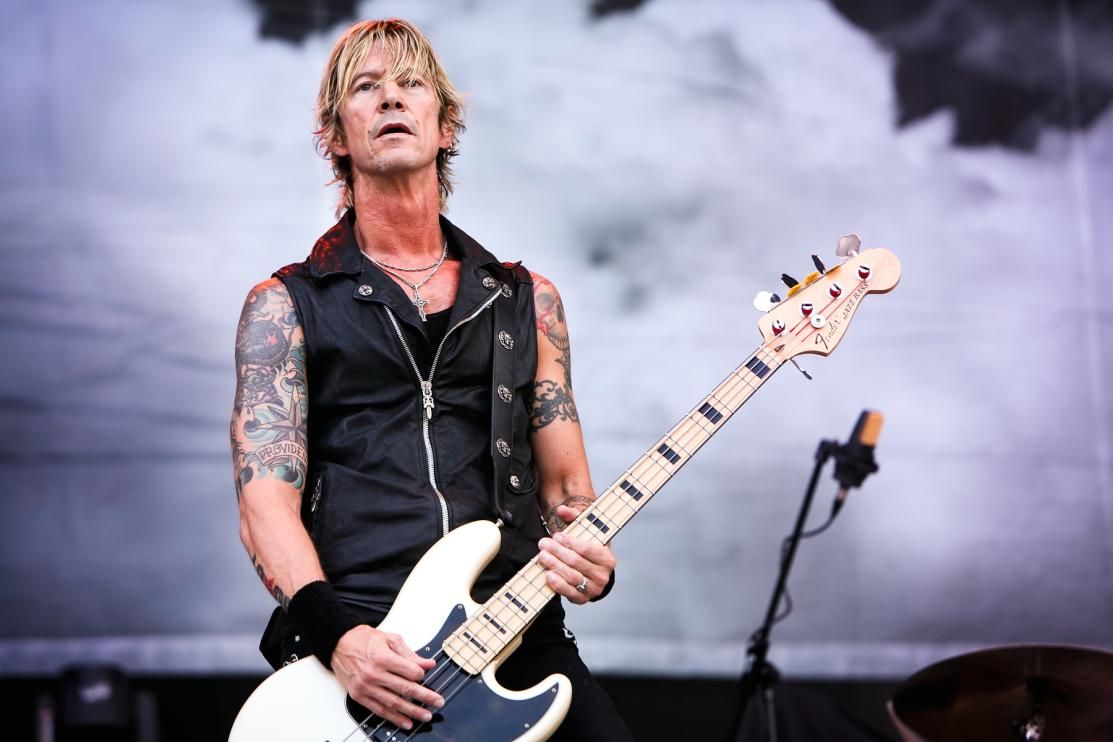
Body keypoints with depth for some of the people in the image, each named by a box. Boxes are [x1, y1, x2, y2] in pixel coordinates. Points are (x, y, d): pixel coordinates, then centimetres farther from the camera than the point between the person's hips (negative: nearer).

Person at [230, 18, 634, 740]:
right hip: (349, 646, -2)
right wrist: (334, 632, -17)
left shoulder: (527, 299, 19)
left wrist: (588, 555, -3)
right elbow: (266, 495, 0)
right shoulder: (285, 304, 10)